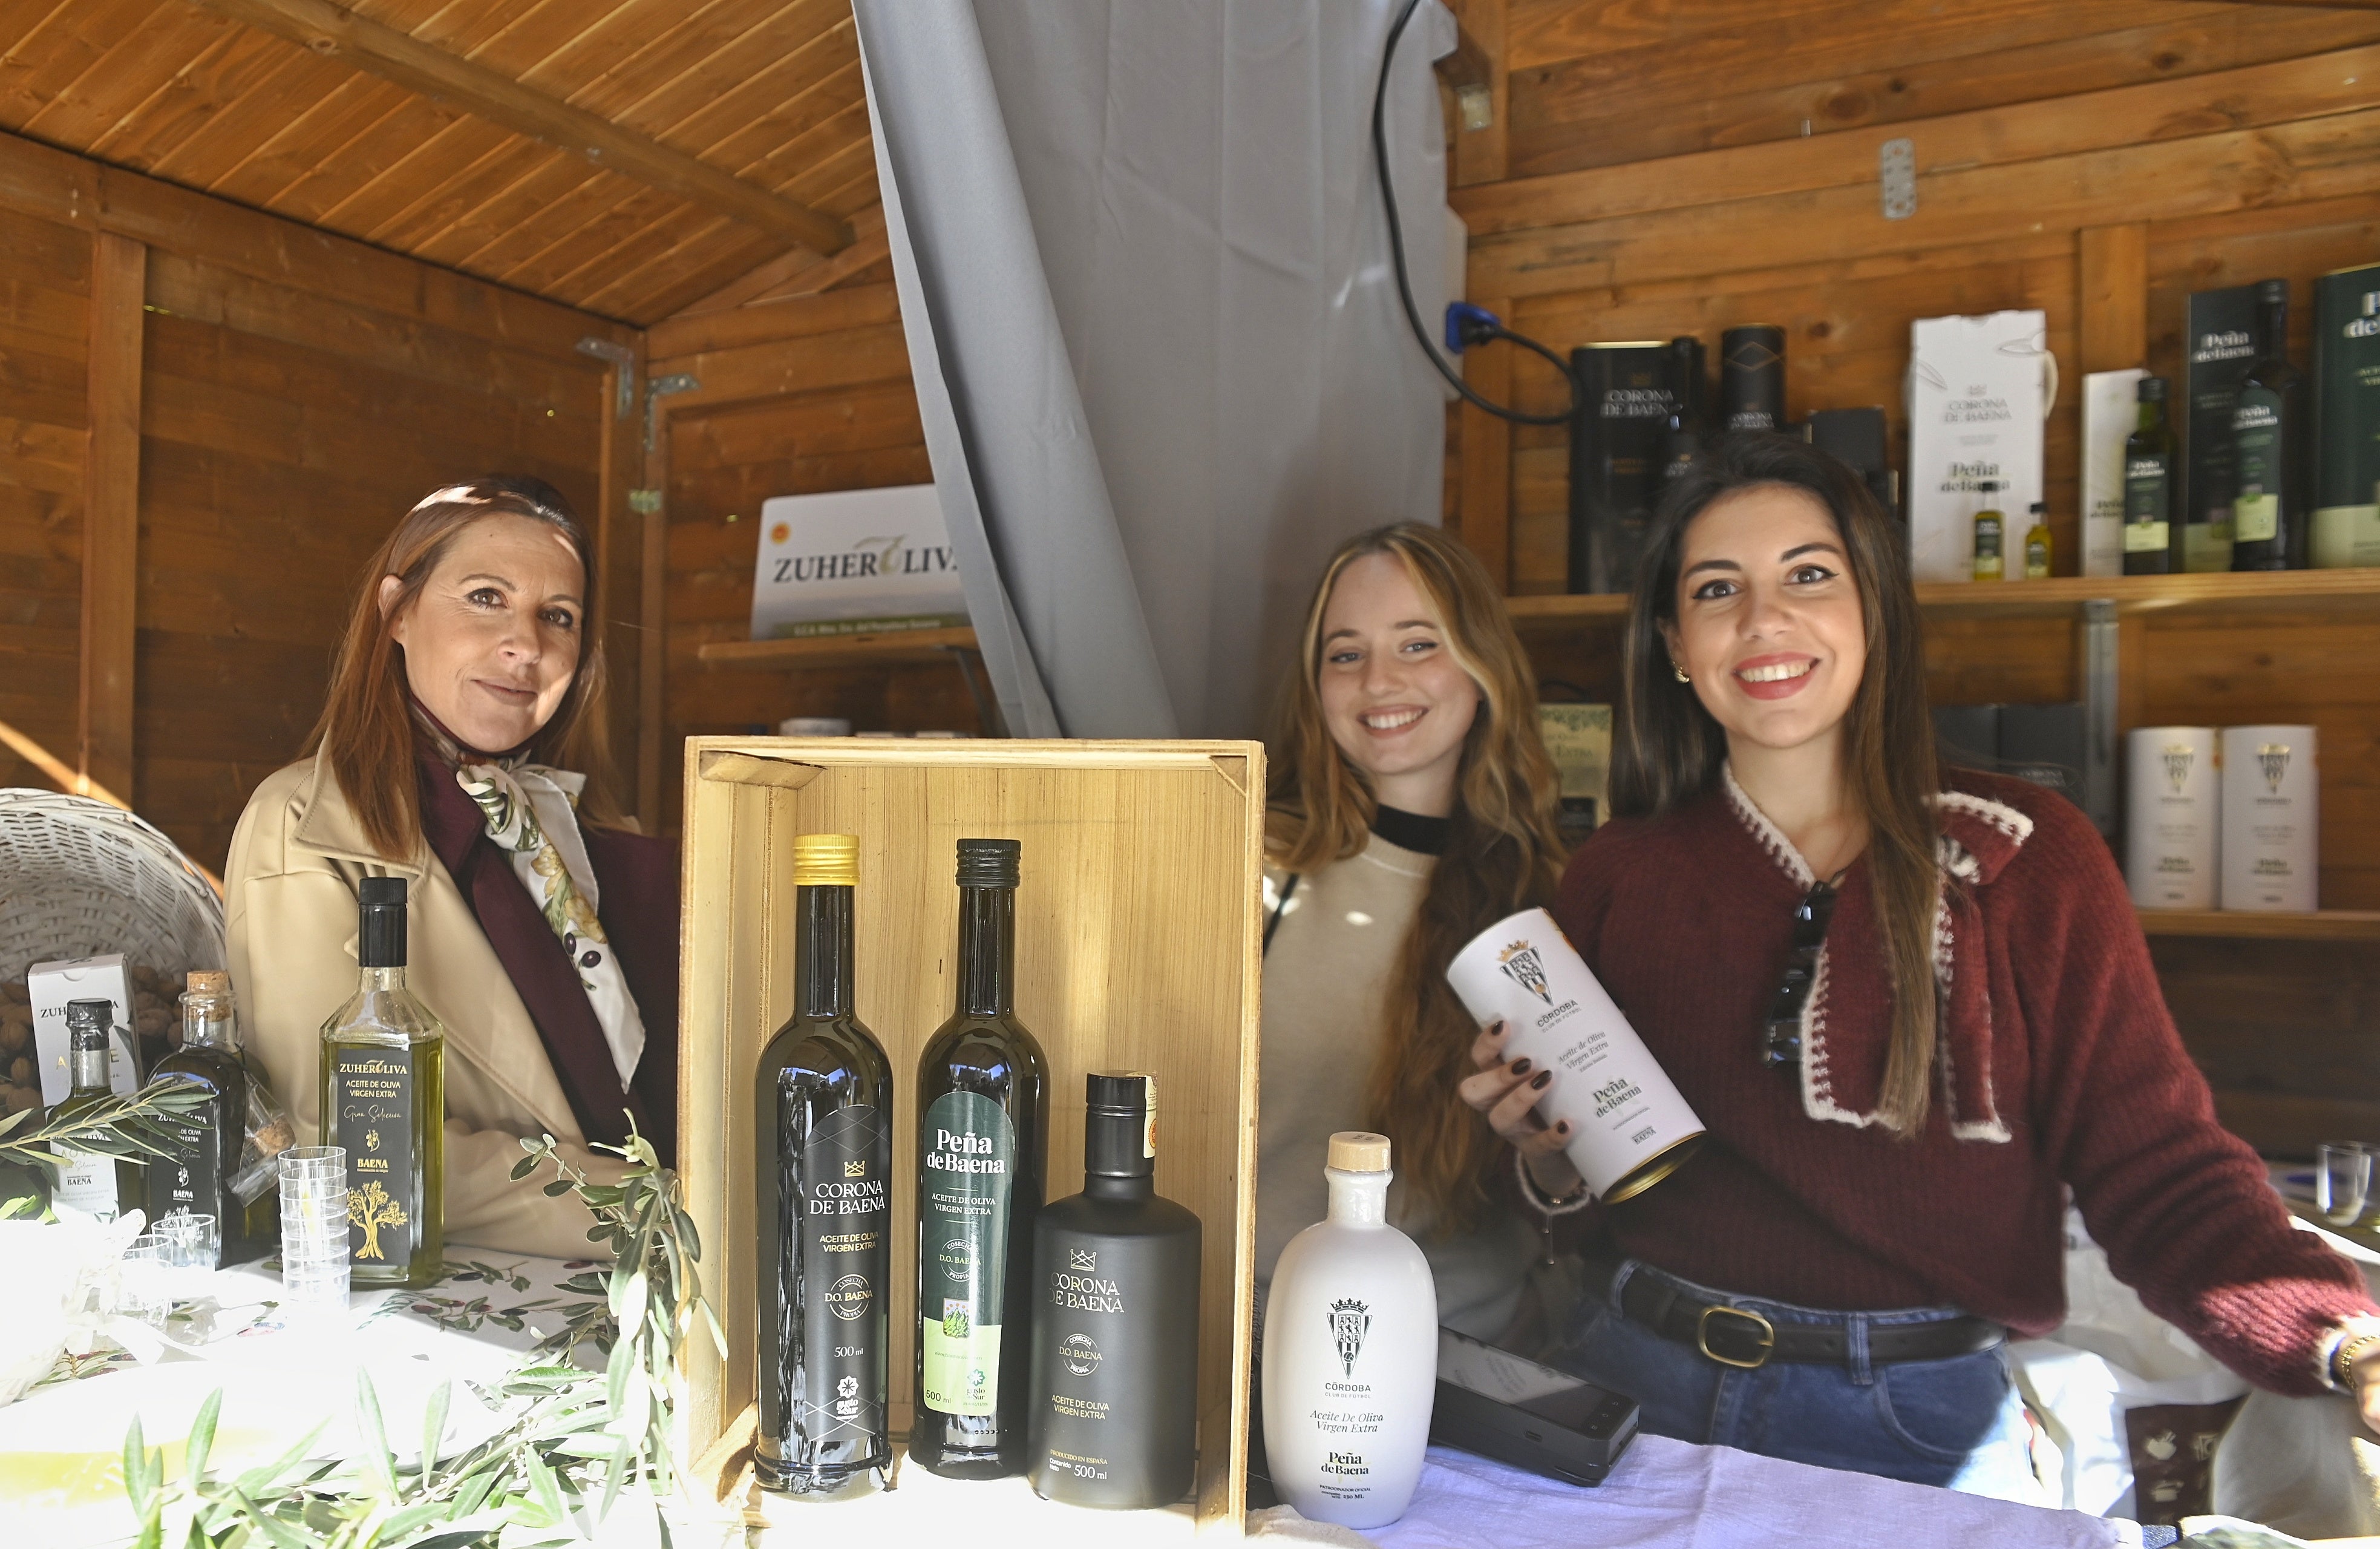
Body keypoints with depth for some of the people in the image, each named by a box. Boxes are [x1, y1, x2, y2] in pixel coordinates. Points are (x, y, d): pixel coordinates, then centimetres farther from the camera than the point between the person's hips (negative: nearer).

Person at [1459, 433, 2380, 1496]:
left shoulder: (2028, 858, -5)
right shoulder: (1616, 877, 0)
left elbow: (2160, 1174, -6)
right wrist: (1552, 1158, -13)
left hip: (1920, 1424, -1)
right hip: (1641, 1387, 2)